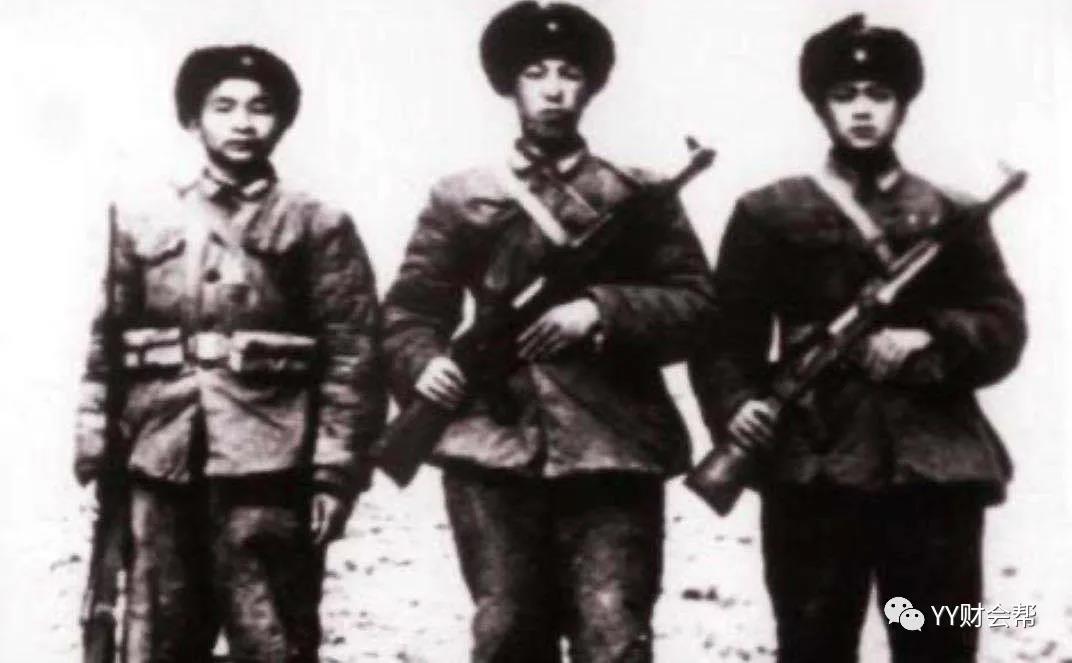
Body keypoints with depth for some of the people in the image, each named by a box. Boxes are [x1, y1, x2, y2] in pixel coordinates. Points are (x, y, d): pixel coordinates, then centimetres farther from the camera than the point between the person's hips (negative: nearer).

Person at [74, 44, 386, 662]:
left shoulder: (318, 226, 4)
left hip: (267, 471, -3)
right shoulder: (140, 219, 13)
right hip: (158, 468, 3)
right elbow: (106, 345, 12)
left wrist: (335, 473, -8)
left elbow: (353, 359, -1)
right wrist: (95, 448, 5)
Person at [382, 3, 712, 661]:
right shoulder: (461, 198, 12)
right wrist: (423, 361, -9)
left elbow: (696, 303, 3)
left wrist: (600, 312, -12)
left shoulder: (640, 197, 10)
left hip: (613, 450, -1)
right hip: (494, 449, 1)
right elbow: (409, 308, 12)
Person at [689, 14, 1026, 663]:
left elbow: (1004, 332, 6)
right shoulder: (767, 214, 9)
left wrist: (930, 340, -12)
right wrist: (733, 404, -16)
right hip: (813, 469, -1)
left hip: (938, 471, 2)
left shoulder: (953, 217, 14)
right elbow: (726, 333, 2)